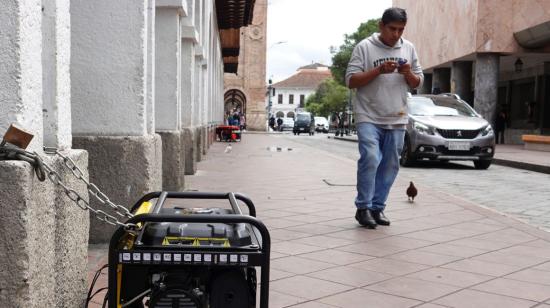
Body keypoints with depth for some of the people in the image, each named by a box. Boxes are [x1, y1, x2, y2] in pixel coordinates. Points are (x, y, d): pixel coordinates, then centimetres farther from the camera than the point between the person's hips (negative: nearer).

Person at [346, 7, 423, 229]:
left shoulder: (409, 48, 10)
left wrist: (408, 73, -8)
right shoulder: (364, 47, -3)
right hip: (369, 117, -4)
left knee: (390, 165, 6)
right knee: (370, 159, -16)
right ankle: (363, 208, -4)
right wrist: (378, 70, -17)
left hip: (397, 120, 5)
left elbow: (417, 83, 15)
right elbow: (351, 81, -7)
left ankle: (377, 207, 18)